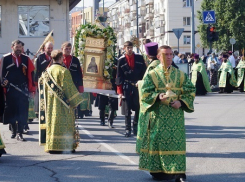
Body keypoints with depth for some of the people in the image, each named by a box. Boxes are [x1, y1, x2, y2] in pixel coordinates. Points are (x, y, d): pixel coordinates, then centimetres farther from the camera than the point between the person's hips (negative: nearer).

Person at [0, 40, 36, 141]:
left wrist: (32, 88, 3)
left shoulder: (26, 59, 8)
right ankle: (14, 131, 25)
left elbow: (31, 74, 7)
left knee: (22, 111, -7)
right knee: (11, 110, 8)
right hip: (10, 90, 0)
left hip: (23, 89, 0)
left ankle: (20, 133, -6)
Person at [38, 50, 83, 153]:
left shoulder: (47, 71, 6)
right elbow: (69, 87, -12)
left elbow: (42, 87, 12)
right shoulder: (63, 71, -11)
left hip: (50, 104, 6)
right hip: (62, 103, -6)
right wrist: (74, 102, -5)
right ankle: (65, 146, -2)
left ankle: (51, 146, 8)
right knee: (63, 124, -2)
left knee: (52, 121, 9)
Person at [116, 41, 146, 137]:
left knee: (139, 108, 3)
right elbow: (119, 76, 2)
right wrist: (120, 91, -2)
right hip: (127, 88, -1)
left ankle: (136, 125, 22)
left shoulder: (139, 58, 4)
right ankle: (128, 129, 4)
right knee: (127, 110, -1)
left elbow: (144, 71, 8)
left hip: (138, 86, 1)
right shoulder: (121, 60, 2)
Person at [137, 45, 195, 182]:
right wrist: (158, 97, -20)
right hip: (158, 115, -1)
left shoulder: (181, 75, 10)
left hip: (176, 113, 2)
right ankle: (158, 170, 8)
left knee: (177, 141, -3)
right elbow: (145, 93, -2)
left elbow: (190, 91, 8)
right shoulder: (152, 75, 4)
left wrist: (181, 102, -9)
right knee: (158, 140, -2)